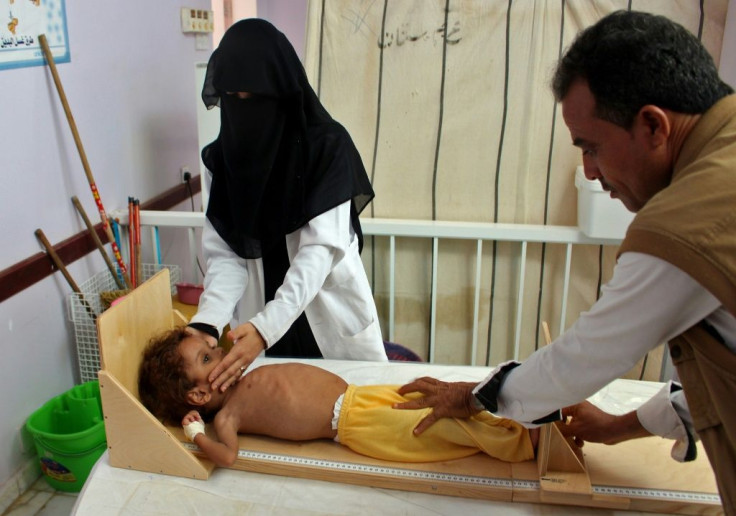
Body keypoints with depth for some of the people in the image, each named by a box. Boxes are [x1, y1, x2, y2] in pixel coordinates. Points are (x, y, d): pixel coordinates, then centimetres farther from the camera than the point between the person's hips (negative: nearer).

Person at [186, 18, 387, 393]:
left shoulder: (328, 145, -15)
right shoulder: (222, 157, -3)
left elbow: (321, 248, -23)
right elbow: (224, 254, -8)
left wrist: (265, 326, -35)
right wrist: (207, 322, -26)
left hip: (330, 315, -2)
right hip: (260, 324, 3)